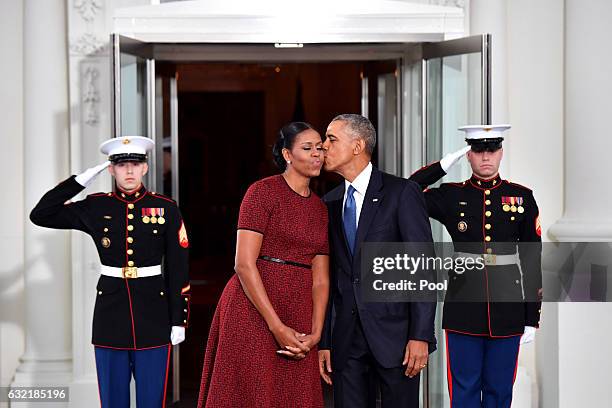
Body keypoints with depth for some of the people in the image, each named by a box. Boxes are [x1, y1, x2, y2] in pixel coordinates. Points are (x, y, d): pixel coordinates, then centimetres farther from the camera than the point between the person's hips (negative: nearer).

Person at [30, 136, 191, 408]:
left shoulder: (166, 209, 0)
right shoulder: (95, 207, 3)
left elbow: (178, 269, 1)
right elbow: (40, 215, -2)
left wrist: (179, 321, -2)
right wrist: (81, 180, -6)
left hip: (153, 316, -1)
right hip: (111, 315, 1)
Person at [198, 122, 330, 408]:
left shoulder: (320, 208, 13)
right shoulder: (263, 192, -6)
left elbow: (320, 279, 9)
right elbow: (244, 263, -13)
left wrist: (315, 333, -6)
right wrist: (277, 327, -17)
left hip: (299, 317, 6)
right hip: (254, 311, -6)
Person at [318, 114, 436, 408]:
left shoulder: (402, 193, -5)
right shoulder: (330, 203, 12)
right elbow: (328, 276, 13)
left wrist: (420, 336, -15)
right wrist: (323, 342, 8)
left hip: (395, 332, -4)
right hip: (346, 337, 5)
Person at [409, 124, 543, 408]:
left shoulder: (522, 197, 3)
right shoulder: (451, 196, 3)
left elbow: (532, 260, 4)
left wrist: (532, 318, 2)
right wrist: (443, 166, -8)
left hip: (507, 310, 1)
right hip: (464, 309, 0)